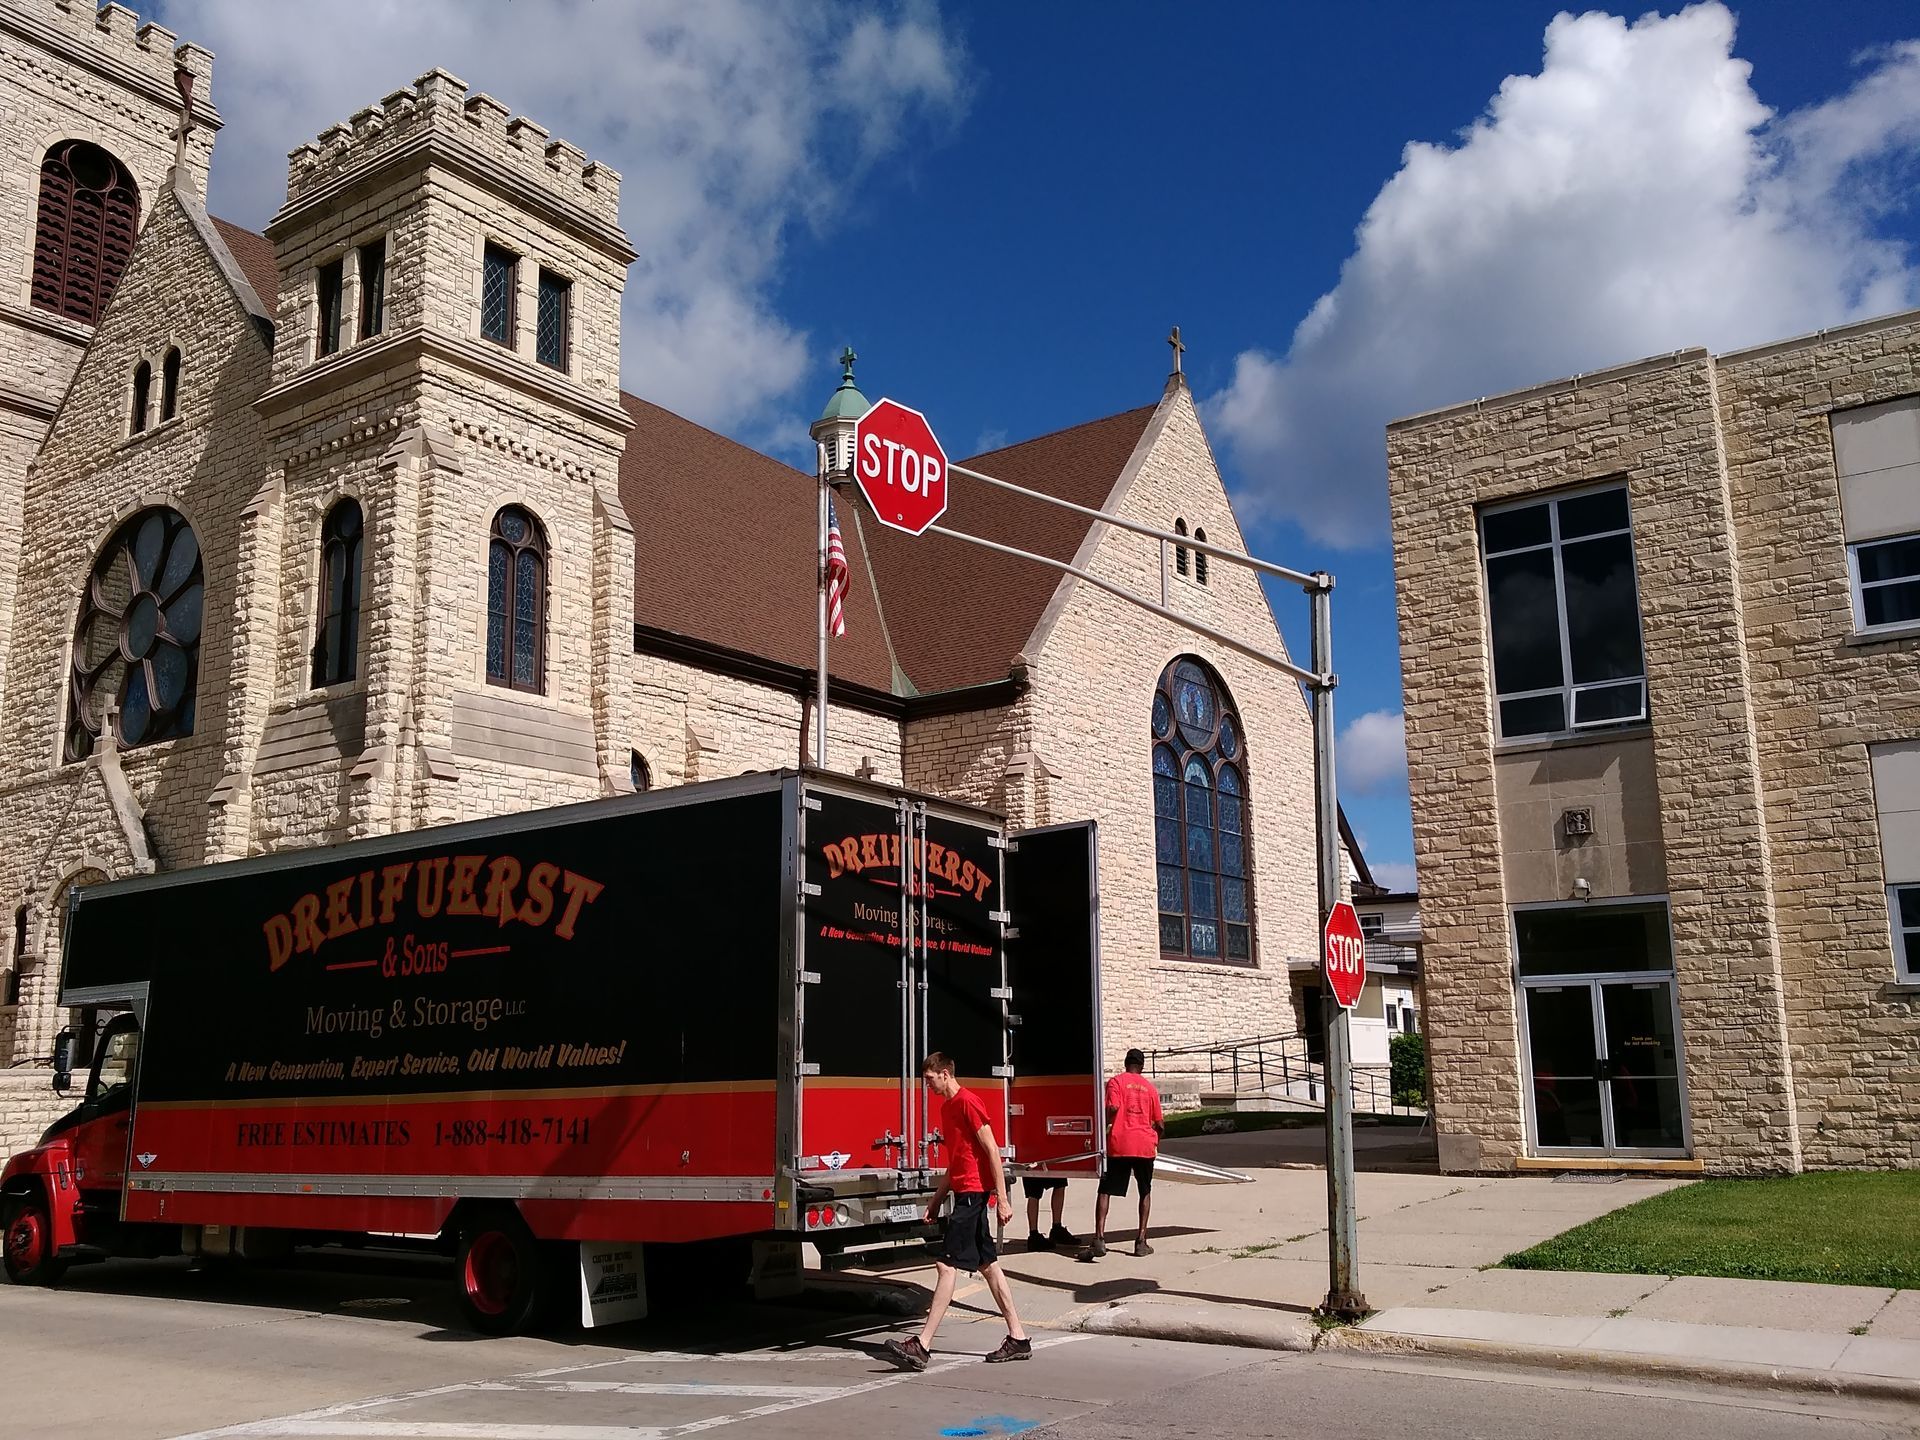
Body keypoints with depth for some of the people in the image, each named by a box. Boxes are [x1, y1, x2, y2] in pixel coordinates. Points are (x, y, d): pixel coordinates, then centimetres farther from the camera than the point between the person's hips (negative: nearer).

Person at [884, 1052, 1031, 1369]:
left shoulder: (967, 1102, -13)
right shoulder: (948, 1107, 16)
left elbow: (992, 1151, -17)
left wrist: (1002, 1198, -19)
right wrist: (937, 1200, 20)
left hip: (973, 1194, -10)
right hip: (966, 1195, 10)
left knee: (947, 1265, -12)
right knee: (989, 1266, 11)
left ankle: (922, 1346, -13)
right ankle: (1018, 1339, 16)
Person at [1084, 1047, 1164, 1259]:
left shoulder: (1116, 1082, 3)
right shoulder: (1150, 1087, 12)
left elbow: (1113, 1108, -13)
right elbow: (1159, 1124, 12)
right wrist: (1157, 1138, 32)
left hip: (1119, 1144, -2)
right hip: (1144, 1145, 2)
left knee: (1105, 1191, 1)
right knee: (1145, 1192, 18)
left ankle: (1099, 1239, -14)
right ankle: (1141, 1241, 12)